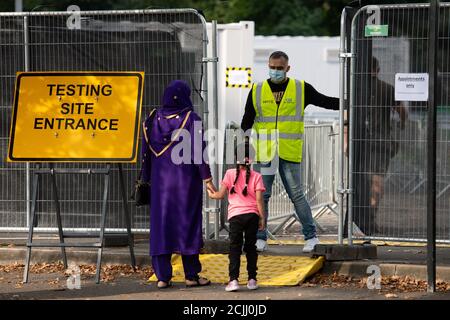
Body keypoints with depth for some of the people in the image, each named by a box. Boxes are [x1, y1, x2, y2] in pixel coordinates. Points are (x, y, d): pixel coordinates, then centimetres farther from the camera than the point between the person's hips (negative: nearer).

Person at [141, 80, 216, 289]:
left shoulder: (154, 119, 3)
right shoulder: (191, 119, -8)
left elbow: (147, 150, 4)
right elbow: (198, 150, -12)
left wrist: (147, 178, 11)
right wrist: (206, 177, -8)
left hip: (161, 180, 3)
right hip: (187, 180, -3)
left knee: (161, 224, 5)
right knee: (188, 223, 5)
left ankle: (162, 276, 2)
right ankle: (191, 275, 8)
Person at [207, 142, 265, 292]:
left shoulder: (230, 174, 0)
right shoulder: (256, 176, -1)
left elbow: (221, 194, 3)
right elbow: (259, 199, -4)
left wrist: (212, 195, 25)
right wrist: (262, 218, 3)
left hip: (235, 215, -1)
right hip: (252, 214, 1)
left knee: (235, 248, 1)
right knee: (251, 247, 12)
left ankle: (234, 280, -10)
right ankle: (252, 280, 13)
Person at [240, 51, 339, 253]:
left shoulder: (301, 89, 4)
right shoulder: (257, 91, 6)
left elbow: (325, 102, 8)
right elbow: (247, 120, 9)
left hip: (290, 153, -2)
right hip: (263, 153, 2)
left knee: (297, 196, 0)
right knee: (261, 196, 5)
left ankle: (311, 236, 10)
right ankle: (260, 238, 14)